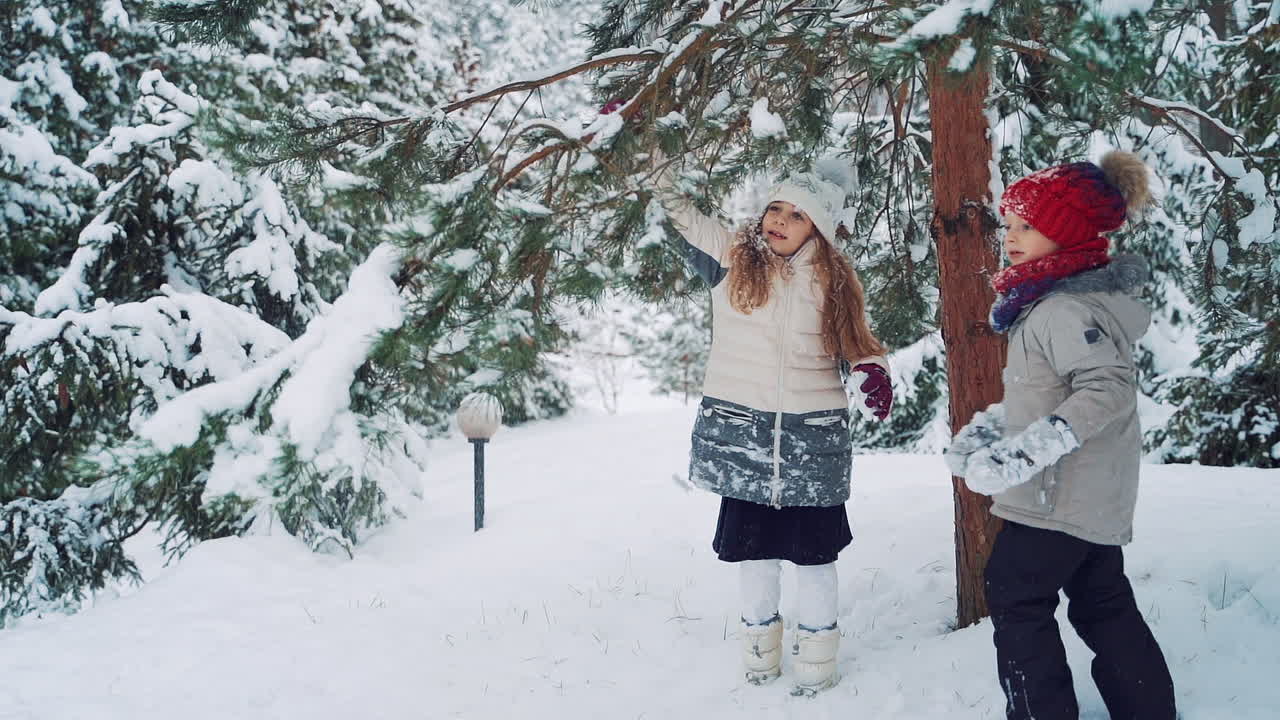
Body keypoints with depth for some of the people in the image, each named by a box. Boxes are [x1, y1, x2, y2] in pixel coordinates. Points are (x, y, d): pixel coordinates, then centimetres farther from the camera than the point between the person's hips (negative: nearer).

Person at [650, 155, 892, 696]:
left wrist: (873, 374, -10)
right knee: (754, 547, 11)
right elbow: (677, 208, 7)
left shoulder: (831, 280, 3)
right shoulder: (730, 256, 1)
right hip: (740, 432, 0)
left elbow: (855, 346, 10)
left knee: (813, 550, 6)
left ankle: (815, 661, 22)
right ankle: (759, 651, 29)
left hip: (812, 437, 0)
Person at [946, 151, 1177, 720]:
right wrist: (984, 428, 12)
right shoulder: (1047, 299, 11)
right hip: (1099, 500, 10)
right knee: (1104, 605, 18)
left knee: (1016, 600, 2)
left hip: (1059, 498, -10)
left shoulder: (1065, 307, -20)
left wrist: (1021, 452, -35)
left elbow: (1108, 388, -31)